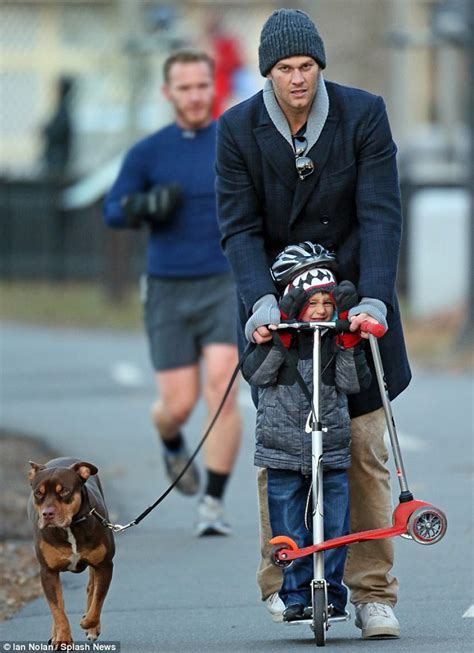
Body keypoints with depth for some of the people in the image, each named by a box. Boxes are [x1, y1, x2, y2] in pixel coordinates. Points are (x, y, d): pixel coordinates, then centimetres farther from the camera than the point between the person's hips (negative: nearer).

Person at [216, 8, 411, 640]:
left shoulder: (363, 114, -9)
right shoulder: (238, 129, -7)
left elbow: (380, 214, -12)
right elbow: (239, 226, -8)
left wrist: (374, 300, -23)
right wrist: (261, 301, -23)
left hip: (353, 298, -1)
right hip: (277, 303, 1)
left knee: (365, 451, -3)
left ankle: (373, 594, 1)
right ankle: (281, 581, 10)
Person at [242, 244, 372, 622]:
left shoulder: (340, 335, 6)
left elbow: (354, 383, -4)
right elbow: (256, 374, -13)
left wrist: (349, 339, -15)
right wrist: (279, 337, -23)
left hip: (332, 448, 2)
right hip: (283, 448, -1)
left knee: (334, 529, 1)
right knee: (290, 533, 2)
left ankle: (332, 596, 11)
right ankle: (296, 597, 10)